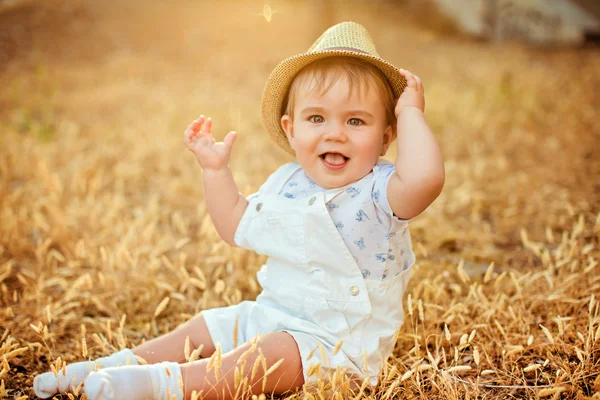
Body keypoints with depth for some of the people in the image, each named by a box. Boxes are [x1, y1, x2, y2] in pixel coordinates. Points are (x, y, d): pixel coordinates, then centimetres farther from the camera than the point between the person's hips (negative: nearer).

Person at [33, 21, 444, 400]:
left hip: (339, 343, -8)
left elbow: (425, 178, -43)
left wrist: (411, 114, -29)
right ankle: (122, 363, 15)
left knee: (264, 358, -29)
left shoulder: (378, 192, -19)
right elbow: (235, 225, 19)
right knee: (202, 327, 11)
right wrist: (215, 169, 9)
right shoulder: (285, 185, 3)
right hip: (270, 315, 8)